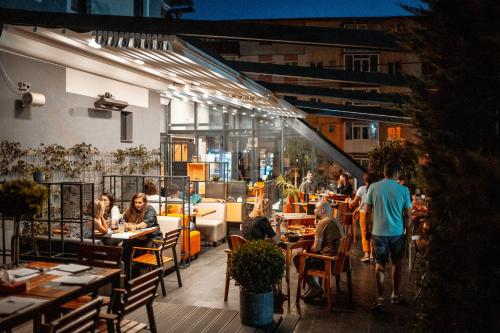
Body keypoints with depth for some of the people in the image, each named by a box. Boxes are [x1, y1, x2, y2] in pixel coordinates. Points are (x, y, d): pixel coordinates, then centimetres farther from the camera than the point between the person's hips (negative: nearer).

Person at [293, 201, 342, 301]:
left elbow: (316, 247, -16)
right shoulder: (335, 222, 14)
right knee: (309, 258, 27)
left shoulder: (322, 223, -15)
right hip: (336, 257, 10)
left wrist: (309, 251, 2)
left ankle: (315, 287, 6)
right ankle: (316, 286, 23)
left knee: (298, 260, 3)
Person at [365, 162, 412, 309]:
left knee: (380, 264, 8)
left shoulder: (373, 187, -5)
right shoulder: (403, 190, -5)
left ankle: (380, 298, 3)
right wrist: (404, 229, 15)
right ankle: (395, 295, 27)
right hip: (397, 232, 1)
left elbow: (368, 212, -1)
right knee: (396, 263, 18)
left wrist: (368, 230, 10)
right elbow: (408, 215, -2)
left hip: (378, 232, 0)